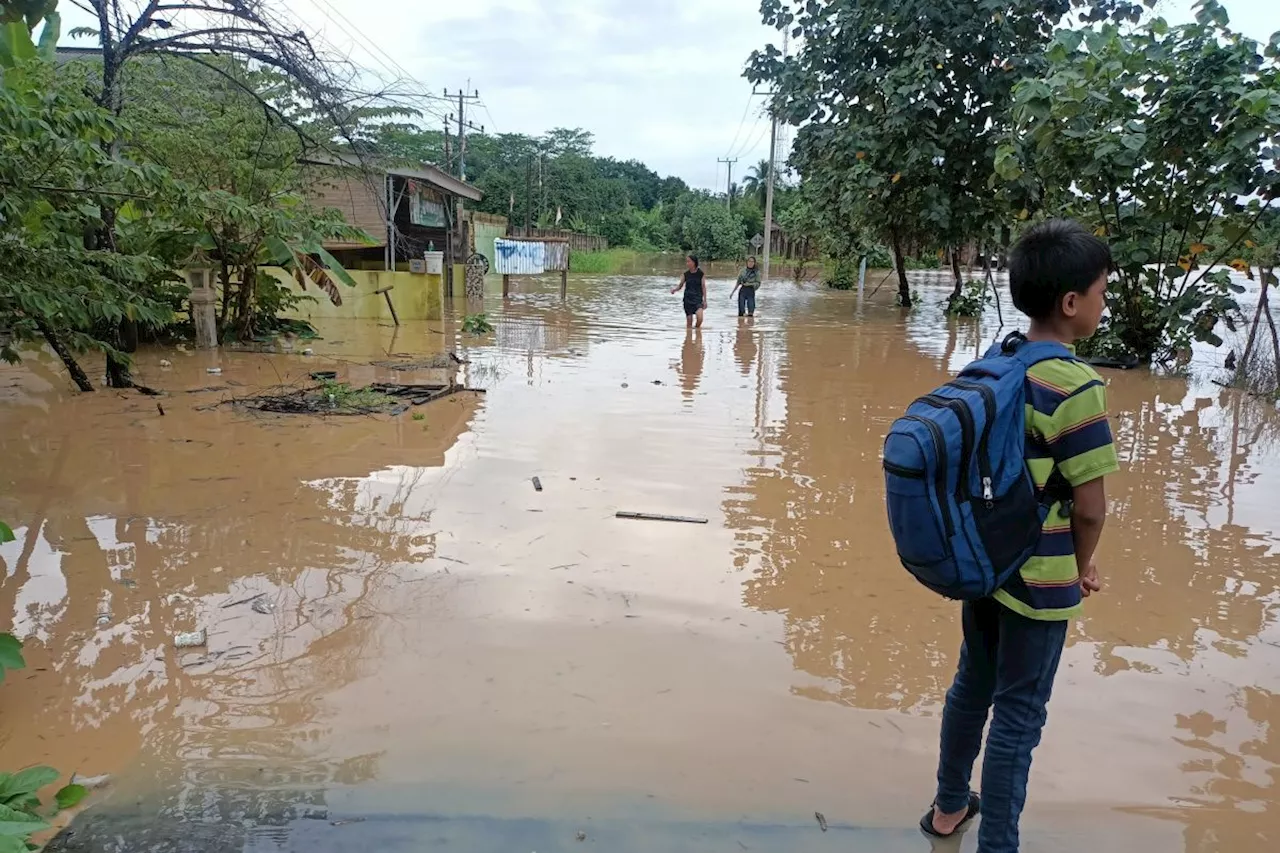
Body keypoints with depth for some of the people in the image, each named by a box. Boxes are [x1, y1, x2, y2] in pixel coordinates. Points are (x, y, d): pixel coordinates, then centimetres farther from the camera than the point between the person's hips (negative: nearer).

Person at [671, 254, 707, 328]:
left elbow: (703, 287, 1)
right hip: (688, 299, 3)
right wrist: (674, 289, -12)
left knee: (700, 318, -21)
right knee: (689, 320, 4)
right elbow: (680, 285, 9)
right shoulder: (686, 274, 2)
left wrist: (705, 300, 0)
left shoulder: (700, 273, -4)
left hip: (698, 298, -3)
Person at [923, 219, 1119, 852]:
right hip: (1037, 579, -7)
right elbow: (1089, 509, -17)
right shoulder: (1075, 387, -21)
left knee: (972, 686, 22)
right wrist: (1083, 569, 1)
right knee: (1018, 715, 7)